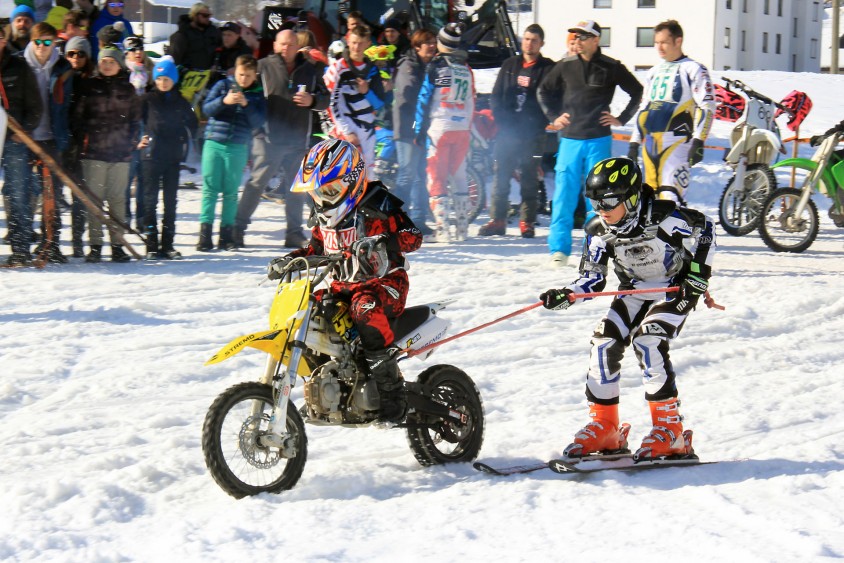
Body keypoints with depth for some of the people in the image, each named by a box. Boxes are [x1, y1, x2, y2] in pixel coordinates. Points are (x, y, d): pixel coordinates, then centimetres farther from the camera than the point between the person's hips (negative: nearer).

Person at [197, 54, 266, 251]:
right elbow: (206, 108, -2)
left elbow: (258, 122, -2)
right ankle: (205, 233, -3)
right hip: (214, 143, 0)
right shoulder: (223, 85, 4)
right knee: (210, 188, -3)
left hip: (238, 148, 0)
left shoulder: (258, 94, 5)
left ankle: (227, 234, 7)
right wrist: (224, 101, -19)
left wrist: (246, 105, -17)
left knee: (231, 191, 3)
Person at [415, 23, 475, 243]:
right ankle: (462, 227, 14)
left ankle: (442, 228, -10)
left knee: (437, 177, -2)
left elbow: (425, 99, -6)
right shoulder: (466, 70, 9)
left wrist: (419, 130, -1)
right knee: (459, 175, 14)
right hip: (462, 129, 5)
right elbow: (471, 102, 14)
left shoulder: (436, 67, -7)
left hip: (439, 128, -5)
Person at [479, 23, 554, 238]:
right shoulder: (510, 65, 12)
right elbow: (496, 97, 11)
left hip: (533, 134, -3)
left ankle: (527, 222, 7)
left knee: (530, 179, 2)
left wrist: (536, 125, -13)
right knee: (501, 177, 3)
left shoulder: (548, 68, 2)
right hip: (507, 131, 3)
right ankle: (497, 220, 8)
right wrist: (503, 121, -3)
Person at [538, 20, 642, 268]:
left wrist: (621, 119, 3)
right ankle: (559, 249, 0)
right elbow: (544, 91, 21)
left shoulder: (611, 68, -1)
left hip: (598, 140, -2)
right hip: (569, 139, 2)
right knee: (564, 195, -3)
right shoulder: (566, 66, 6)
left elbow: (638, 93, 8)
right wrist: (553, 116, 11)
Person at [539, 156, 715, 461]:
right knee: (604, 343, -10)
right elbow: (592, 278, -3)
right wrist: (566, 296, -22)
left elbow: (704, 231, -9)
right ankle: (604, 427, 4)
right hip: (633, 293, 6)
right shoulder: (599, 232, -11)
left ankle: (670, 429, -19)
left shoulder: (665, 218, -26)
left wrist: (698, 276, -13)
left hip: (675, 291, -6)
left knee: (647, 343, -26)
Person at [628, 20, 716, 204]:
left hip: (676, 143, -8)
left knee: (669, 198, -19)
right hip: (650, 145, 8)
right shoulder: (654, 72, 21)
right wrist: (634, 143, 20)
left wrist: (698, 142, -16)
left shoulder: (693, 69, -1)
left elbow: (707, 107, -8)